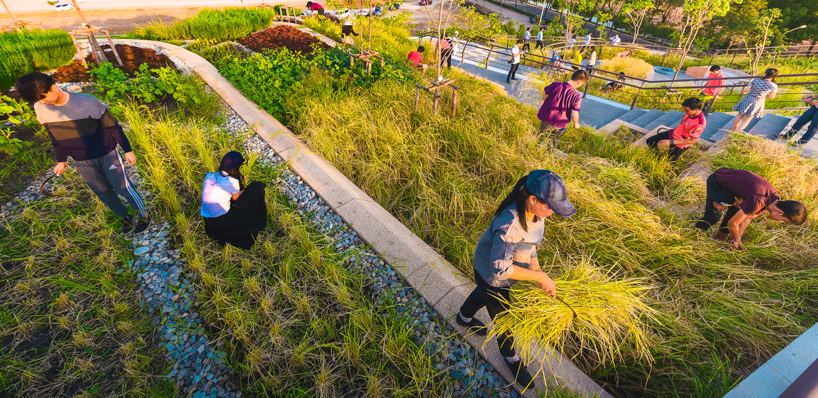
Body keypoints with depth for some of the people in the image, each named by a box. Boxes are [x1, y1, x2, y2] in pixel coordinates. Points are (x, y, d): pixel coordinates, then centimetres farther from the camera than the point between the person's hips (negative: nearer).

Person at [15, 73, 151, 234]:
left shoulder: (87, 102, -18)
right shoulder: (40, 108, -2)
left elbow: (112, 126, -10)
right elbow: (54, 135, 12)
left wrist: (127, 150, -8)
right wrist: (61, 160, 18)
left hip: (107, 155, -4)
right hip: (82, 163, 5)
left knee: (123, 188, -1)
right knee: (104, 194, 9)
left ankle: (143, 215, 18)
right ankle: (126, 217, 27)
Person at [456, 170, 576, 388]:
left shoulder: (534, 210, -16)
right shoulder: (509, 223, -42)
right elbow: (500, 269, -40)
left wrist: (537, 270, -9)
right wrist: (540, 277, -32)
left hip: (506, 263, 8)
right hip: (491, 274, -7)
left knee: (484, 293, 35)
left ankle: (465, 318, 67)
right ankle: (510, 357, 51)